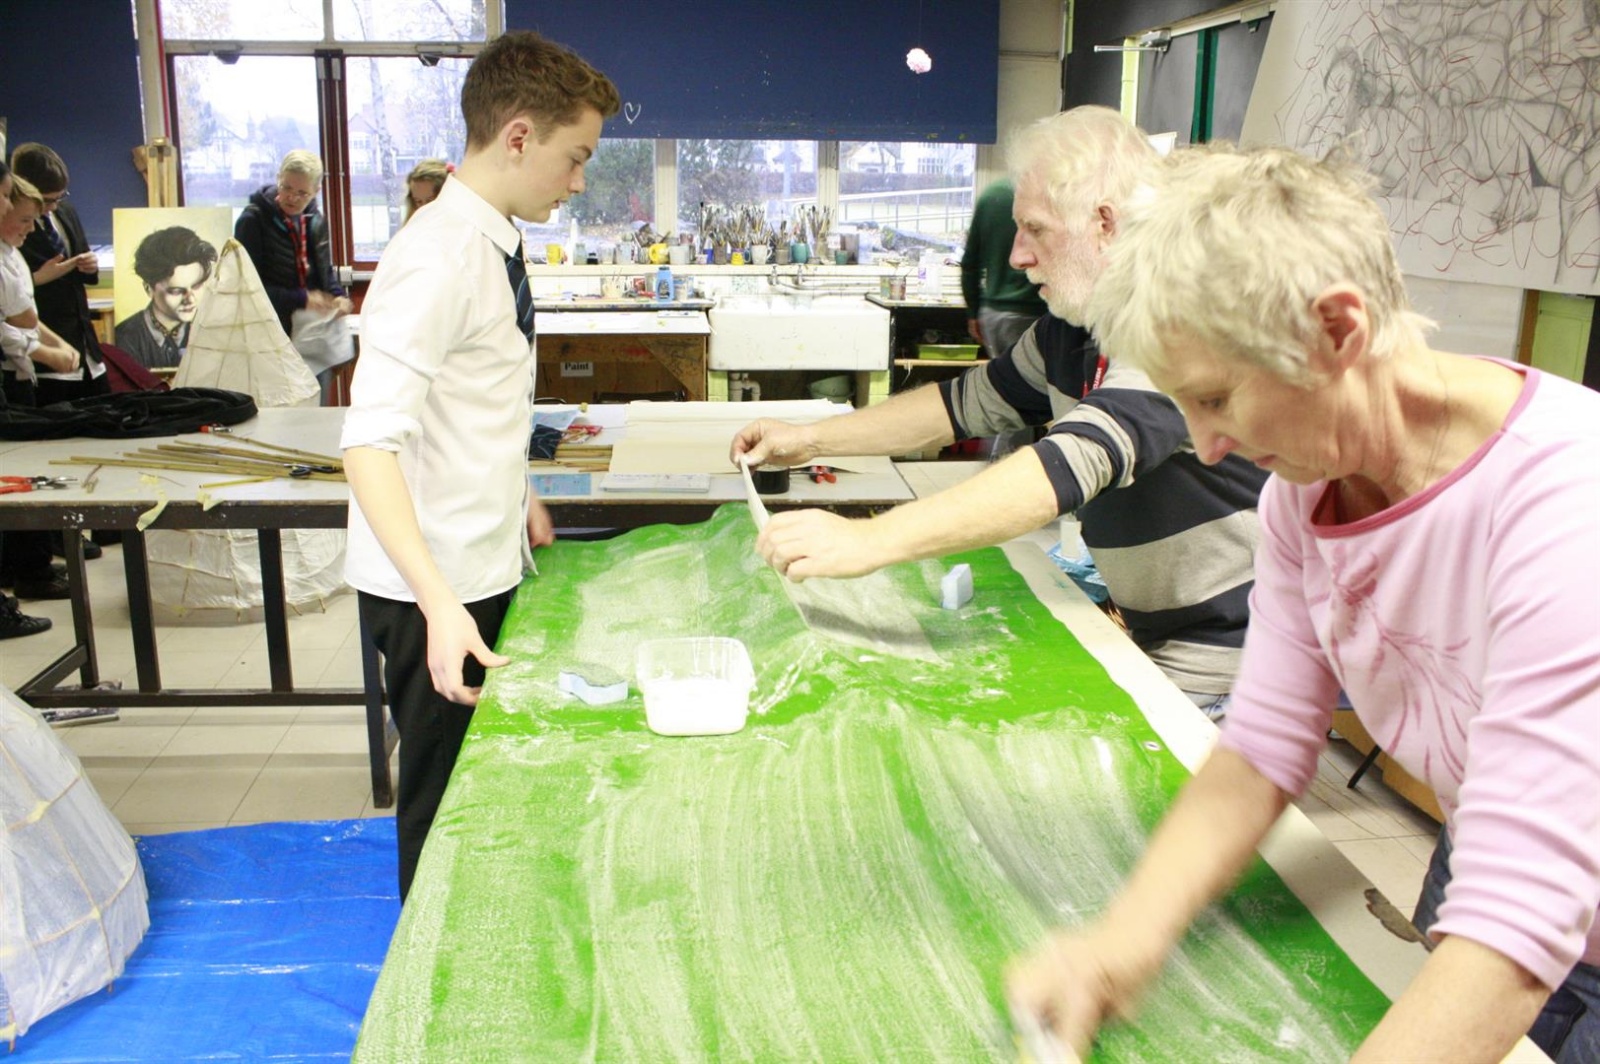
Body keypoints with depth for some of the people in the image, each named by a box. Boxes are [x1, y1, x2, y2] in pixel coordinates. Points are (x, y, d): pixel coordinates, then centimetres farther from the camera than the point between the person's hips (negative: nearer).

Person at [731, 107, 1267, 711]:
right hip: (1150, 649, 8)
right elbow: (973, 401, 17)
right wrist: (810, 440, 11)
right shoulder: (1070, 329, 6)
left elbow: (1079, 462, -36)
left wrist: (870, 540, -41)